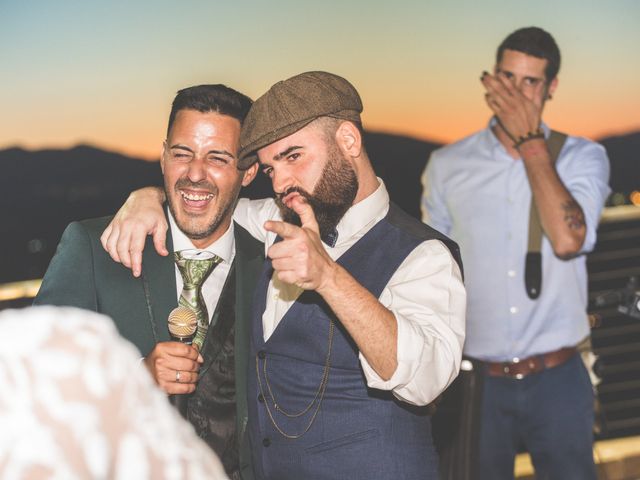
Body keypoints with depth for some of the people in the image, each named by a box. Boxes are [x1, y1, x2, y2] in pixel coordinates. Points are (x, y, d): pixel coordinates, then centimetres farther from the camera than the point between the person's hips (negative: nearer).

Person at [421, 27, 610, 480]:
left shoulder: (583, 158, -2)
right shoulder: (447, 165, 1)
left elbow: (567, 241, -21)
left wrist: (530, 140, -16)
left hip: (557, 379, -1)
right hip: (476, 381, 1)